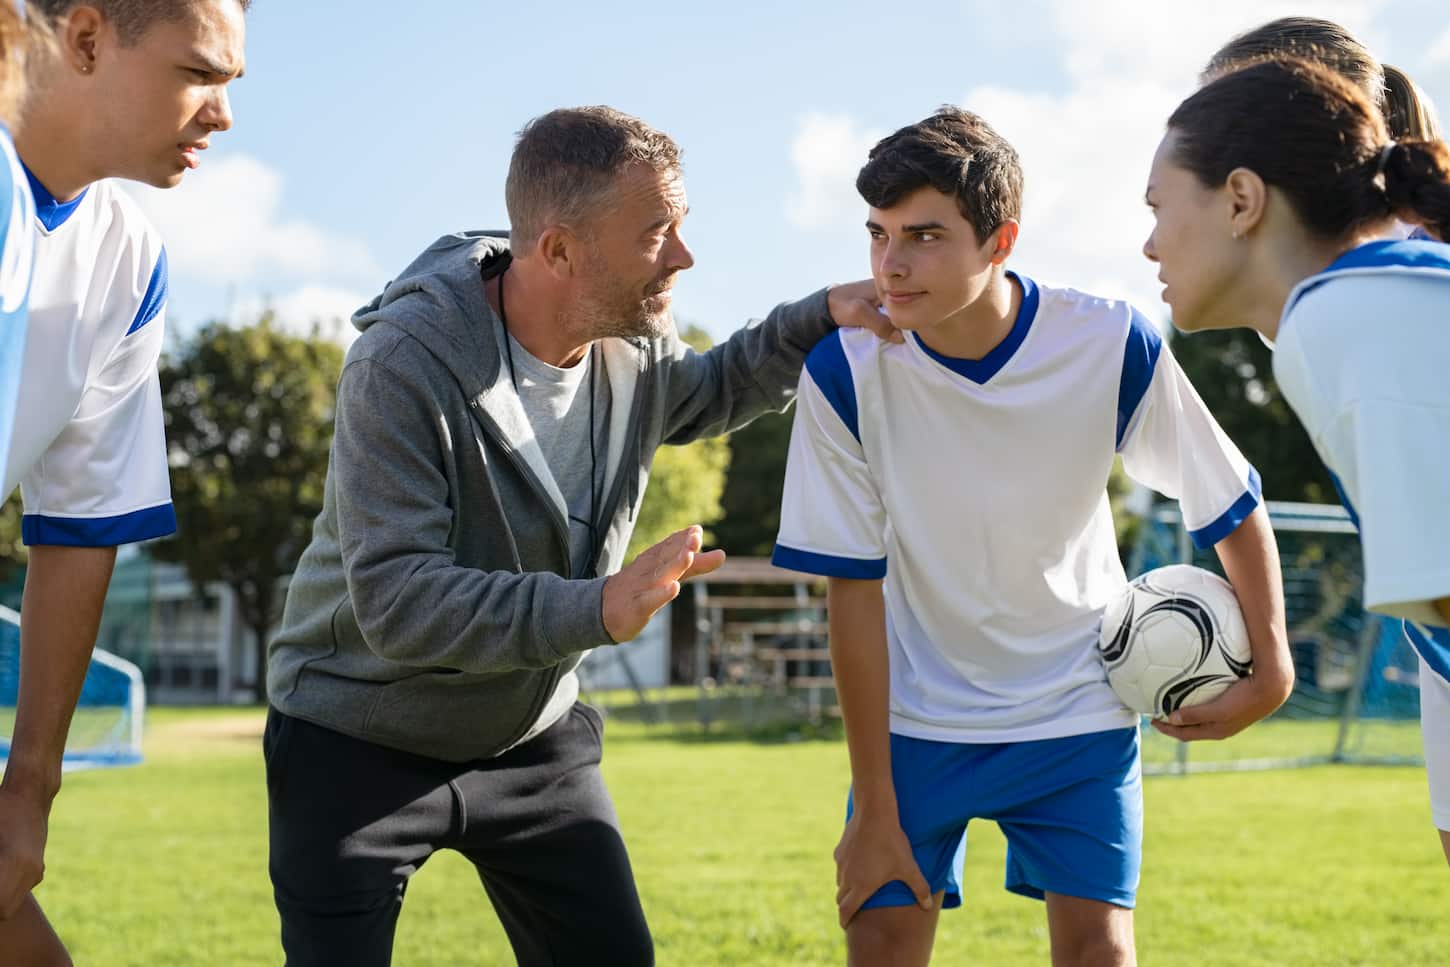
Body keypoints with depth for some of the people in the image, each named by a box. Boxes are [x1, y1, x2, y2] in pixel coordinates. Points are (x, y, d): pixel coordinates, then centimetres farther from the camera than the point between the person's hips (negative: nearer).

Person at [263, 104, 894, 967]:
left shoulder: (635, 341, -7)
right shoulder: (405, 363, -28)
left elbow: (703, 397, 19)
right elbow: (392, 600, -34)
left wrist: (819, 320, 1)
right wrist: (595, 609, -44)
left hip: (533, 735, 6)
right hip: (362, 743, -6)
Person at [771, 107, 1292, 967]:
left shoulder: (1115, 347, -20)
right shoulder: (844, 373, -20)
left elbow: (1232, 508, -4)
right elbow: (853, 592, -14)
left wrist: (1270, 668, -4)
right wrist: (874, 806, -12)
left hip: (1079, 712, 0)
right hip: (913, 718, 0)